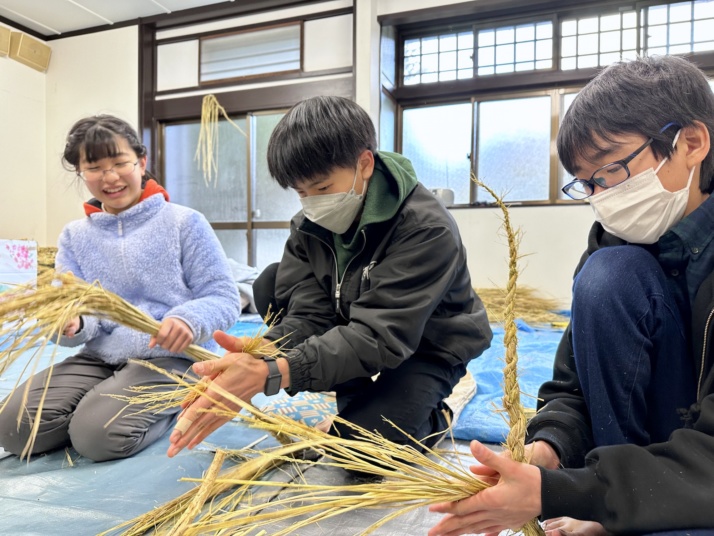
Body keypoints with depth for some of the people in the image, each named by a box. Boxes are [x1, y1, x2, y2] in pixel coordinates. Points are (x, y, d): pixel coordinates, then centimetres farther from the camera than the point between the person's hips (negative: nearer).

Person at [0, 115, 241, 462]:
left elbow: (224, 299, -7)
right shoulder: (75, 236, 11)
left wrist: (189, 319, -29)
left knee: (98, 435, -25)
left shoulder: (184, 222, -4)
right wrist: (72, 323, -20)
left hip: (174, 357, -4)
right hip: (100, 358, 5)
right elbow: (72, 307, 5)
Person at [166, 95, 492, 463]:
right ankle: (359, 398, -3)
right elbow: (309, 315, -19)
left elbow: (379, 338, -38)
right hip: (353, 331, 6)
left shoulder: (427, 229, -30)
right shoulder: (309, 225, -11)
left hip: (426, 346, -6)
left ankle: (432, 414, 7)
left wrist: (270, 374, -50)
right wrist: (260, 354, -42)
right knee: (271, 284, -13)